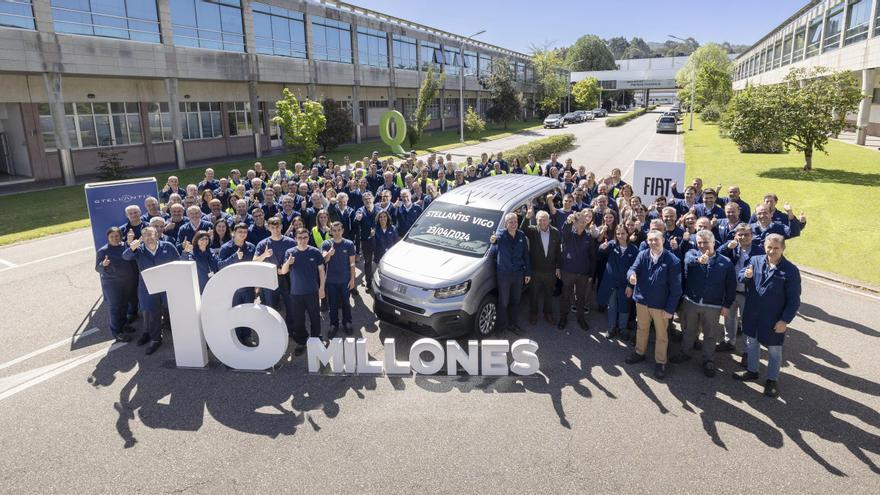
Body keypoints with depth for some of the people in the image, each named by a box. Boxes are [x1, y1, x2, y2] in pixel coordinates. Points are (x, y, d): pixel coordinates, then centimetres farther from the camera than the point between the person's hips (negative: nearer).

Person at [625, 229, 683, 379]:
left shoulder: (672, 260, -17)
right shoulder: (642, 255, -5)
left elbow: (675, 288, -15)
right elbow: (633, 269, -12)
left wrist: (670, 309, -16)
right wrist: (632, 275, -39)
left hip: (661, 305, -3)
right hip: (642, 301, 4)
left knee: (661, 334, 13)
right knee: (642, 329, 23)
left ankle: (660, 362, 29)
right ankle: (639, 352, 43)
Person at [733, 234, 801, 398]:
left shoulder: (790, 270, -16)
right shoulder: (755, 260, -5)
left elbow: (794, 300, -12)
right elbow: (740, 277, 2)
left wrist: (785, 320, -14)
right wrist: (746, 275, -22)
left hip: (774, 319, -4)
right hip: (752, 314, 4)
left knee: (774, 350, 13)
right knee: (752, 343, 21)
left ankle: (772, 380, 32)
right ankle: (752, 371, 42)